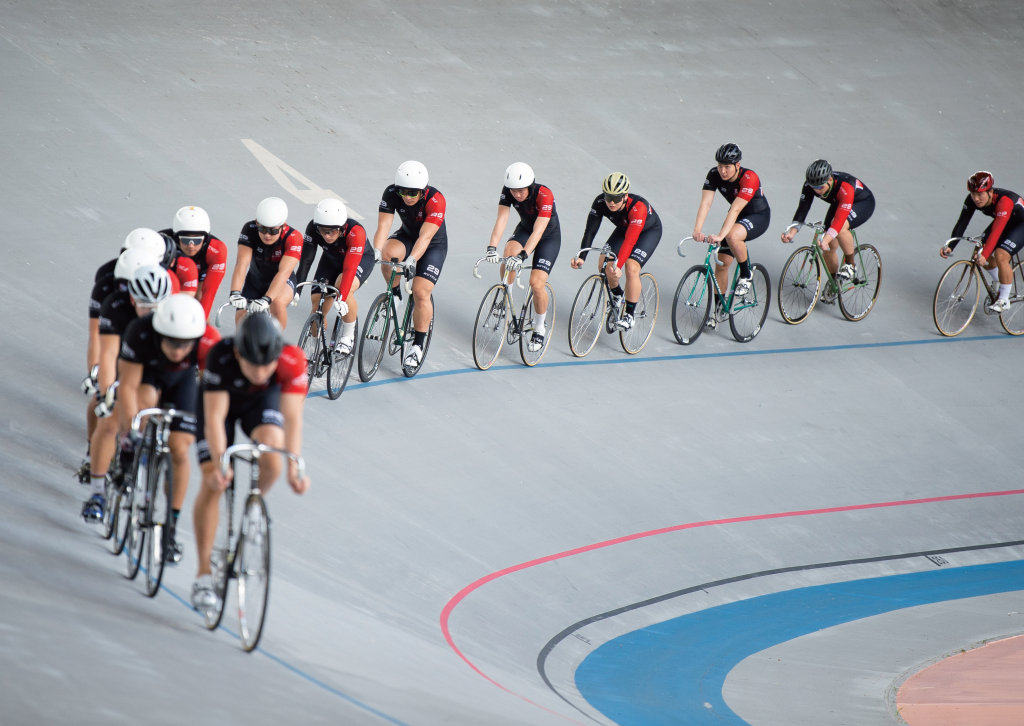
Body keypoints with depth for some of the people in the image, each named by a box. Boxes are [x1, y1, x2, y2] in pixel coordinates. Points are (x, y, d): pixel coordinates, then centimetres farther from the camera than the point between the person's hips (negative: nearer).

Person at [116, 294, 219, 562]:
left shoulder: (208, 343, -39)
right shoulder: (140, 333, -40)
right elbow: (128, 386, -34)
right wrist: (131, 429, -40)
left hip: (181, 379, 1)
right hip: (143, 373, -1)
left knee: (179, 450, -6)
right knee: (145, 400, -36)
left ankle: (171, 528, 8)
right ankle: (130, 451, -8)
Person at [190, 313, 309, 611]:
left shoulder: (292, 361, -36)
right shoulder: (220, 357, -39)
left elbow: (292, 418, -33)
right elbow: (215, 417, -36)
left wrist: (294, 469, -42)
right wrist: (219, 465, -47)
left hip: (262, 400, 1)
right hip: (221, 400, -1)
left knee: (272, 460, -28)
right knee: (212, 483, -12)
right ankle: (203, 576, -3)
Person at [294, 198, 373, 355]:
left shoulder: (355, 232, -40)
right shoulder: (313, 228, -29)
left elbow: (349, 268, -44)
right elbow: (306, 260, -27)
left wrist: (341, 298, -53)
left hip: (360, 260, -4)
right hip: (331, 259, 4)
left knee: (344, 289, -32)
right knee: (316, 298, -12)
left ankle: (349, 336, -12)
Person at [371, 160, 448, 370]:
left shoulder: (435, 200, -33)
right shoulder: (391, 194, -23)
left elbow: (425, 236, -41)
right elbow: (383, 226, -29)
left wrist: (412, 260, -55)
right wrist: (376, 252, -47)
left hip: (434, 245, -3)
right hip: (407, 237, 3)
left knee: (421, 293, -15)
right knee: (388, 254, -31)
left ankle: (418, 346, -1)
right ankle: (395, 293, -3)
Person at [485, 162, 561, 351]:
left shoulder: (544, 195, -34)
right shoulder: (508, 191, -21)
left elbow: (538, 231, -41)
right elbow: (501, 219, -28)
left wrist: (522, 255, -52)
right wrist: (492, 247, -43)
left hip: (549, 237, -4)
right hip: (524, 230, 4)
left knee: (536, 282, -17)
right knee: (509, 253, -31)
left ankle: (539, 329, 4)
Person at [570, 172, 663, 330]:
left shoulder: (638, 206, -41)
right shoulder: (600, 203, -28)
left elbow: (630, 239, -47)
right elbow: (590, 231, -28)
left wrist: (618, 265, -57)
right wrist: (581, 257, -41)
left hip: (649, 231, -5)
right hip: (624, 228, 5)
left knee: (632, 268, -24)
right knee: (604, 263, -13)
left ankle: (629, 316, -12)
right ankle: (617, 295, 18)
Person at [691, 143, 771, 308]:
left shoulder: (749, 178, -32)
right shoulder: (714, 175, -16)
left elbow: (735, 209, -39)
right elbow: (705, 203, -25)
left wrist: (720, 235, -48)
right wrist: (697, 230, -40)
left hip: (759, 217, -6)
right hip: (738, 218, 6)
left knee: (732, 236, -36)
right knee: (722, 263, 0)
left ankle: (746, 275, -13)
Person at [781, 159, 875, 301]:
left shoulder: (845, 186, -41)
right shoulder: (810, 185, -24)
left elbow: (841, 215, -49)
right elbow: (802, 208, -24)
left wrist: (826, 238, -60)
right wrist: (792, 231, -38)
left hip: (863, 204, -6)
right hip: (838, 204, 6)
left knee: (841, 227, -35)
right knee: (828, 247, -1)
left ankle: (850, 263, -12)